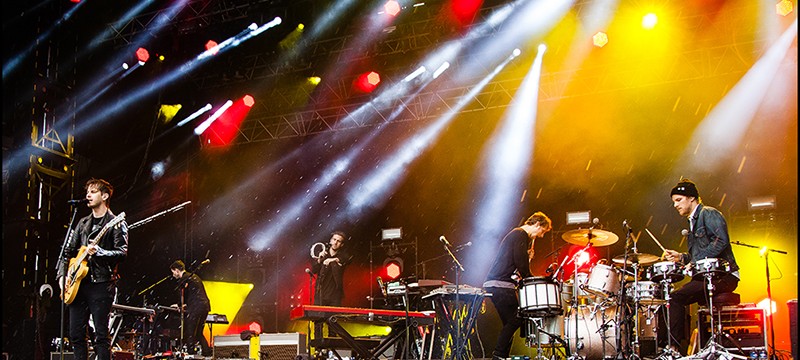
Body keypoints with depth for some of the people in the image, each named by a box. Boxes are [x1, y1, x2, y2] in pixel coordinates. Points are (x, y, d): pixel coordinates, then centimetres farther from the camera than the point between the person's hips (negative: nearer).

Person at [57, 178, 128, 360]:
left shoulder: (116, 223, -1)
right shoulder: (83, 223, 18)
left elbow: (122, 253, -10)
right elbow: (68, 250, 19)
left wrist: (99, 252, -24)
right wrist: (62, 275, 7)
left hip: (101, 283, -7)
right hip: (78, 283, 7)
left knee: (101, 335, -8)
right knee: (76, 334, 6)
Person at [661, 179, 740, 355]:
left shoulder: (709, 214, -6)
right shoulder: (692, 222, 22)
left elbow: (721, 241, -21)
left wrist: (697, 261, -23)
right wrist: (681, 257, 8)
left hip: (724, 276, -9)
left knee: (676, 297, -22)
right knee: (671, 299, -1)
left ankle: (673, 346, -18)